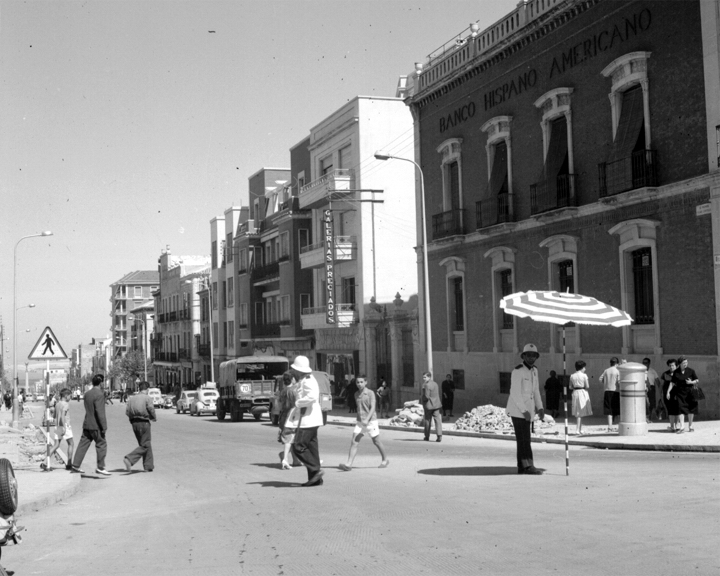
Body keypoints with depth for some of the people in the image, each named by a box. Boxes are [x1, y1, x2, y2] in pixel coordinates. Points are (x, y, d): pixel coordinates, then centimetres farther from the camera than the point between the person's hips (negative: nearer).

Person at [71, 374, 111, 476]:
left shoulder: (87, 394, 11)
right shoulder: (99, 394, -15)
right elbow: (100, 412, -20)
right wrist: (104, 426, -18)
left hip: (87, 424, 8)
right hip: (96, 425, -8)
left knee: (83, 444, 11)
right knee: (101, 444, 1)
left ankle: (75, 465, 13)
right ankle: (100, 467, 3)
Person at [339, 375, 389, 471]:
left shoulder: (370, 393, -9)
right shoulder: (356, 394, 8)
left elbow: (373, 408, -16)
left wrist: (367, 419, -27)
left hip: (370, 421, -5)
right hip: (359, 422, 5)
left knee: (376, 442, 8)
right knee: (354, 442, -7)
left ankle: (385, 460, 28)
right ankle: (348, 465, -12)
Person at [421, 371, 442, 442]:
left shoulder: (427, 385, -18)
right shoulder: (435, 383, 10)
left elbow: (426, 396, -23)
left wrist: (421, 399, -4)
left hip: (428, 405, -7)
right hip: (436, 404, 7)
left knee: (427, 420, 7)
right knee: (437, 420, 2)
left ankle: (427, 436, 16)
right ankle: (439, 436, -8)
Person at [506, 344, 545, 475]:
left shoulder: (534, 370, 9)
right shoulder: (518, 371, -17)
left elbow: (536, 391, 15)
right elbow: (515, 393, -20)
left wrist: (540, 408, 5)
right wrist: (524, 411, -23)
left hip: (527, 409, 8)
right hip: (518, 410, -8)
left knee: (523, 439, 8)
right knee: (524, 438, -12)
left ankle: (521, 467, 10)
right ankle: (529, 466, -14)